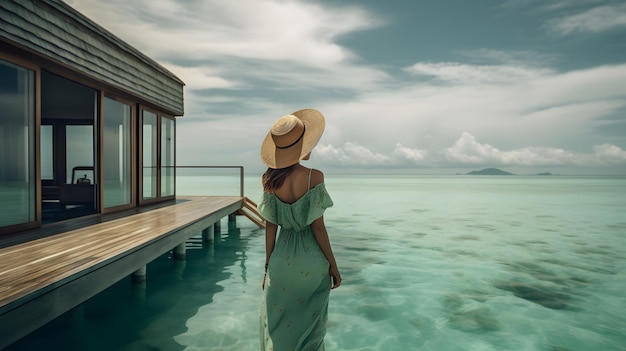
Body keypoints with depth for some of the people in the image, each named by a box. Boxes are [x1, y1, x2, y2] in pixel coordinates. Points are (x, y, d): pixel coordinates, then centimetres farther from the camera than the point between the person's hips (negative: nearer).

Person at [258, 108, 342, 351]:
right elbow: (317, 226, -14)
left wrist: (268, 265, 8)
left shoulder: (270, 180, -6)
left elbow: (270, 226, -2)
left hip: (282, 258, 3)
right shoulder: (314, 176, -16)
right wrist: (333, 266, -3)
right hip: (310, 259, -3)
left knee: (276, 326, 20)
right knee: (308, 327, 17)